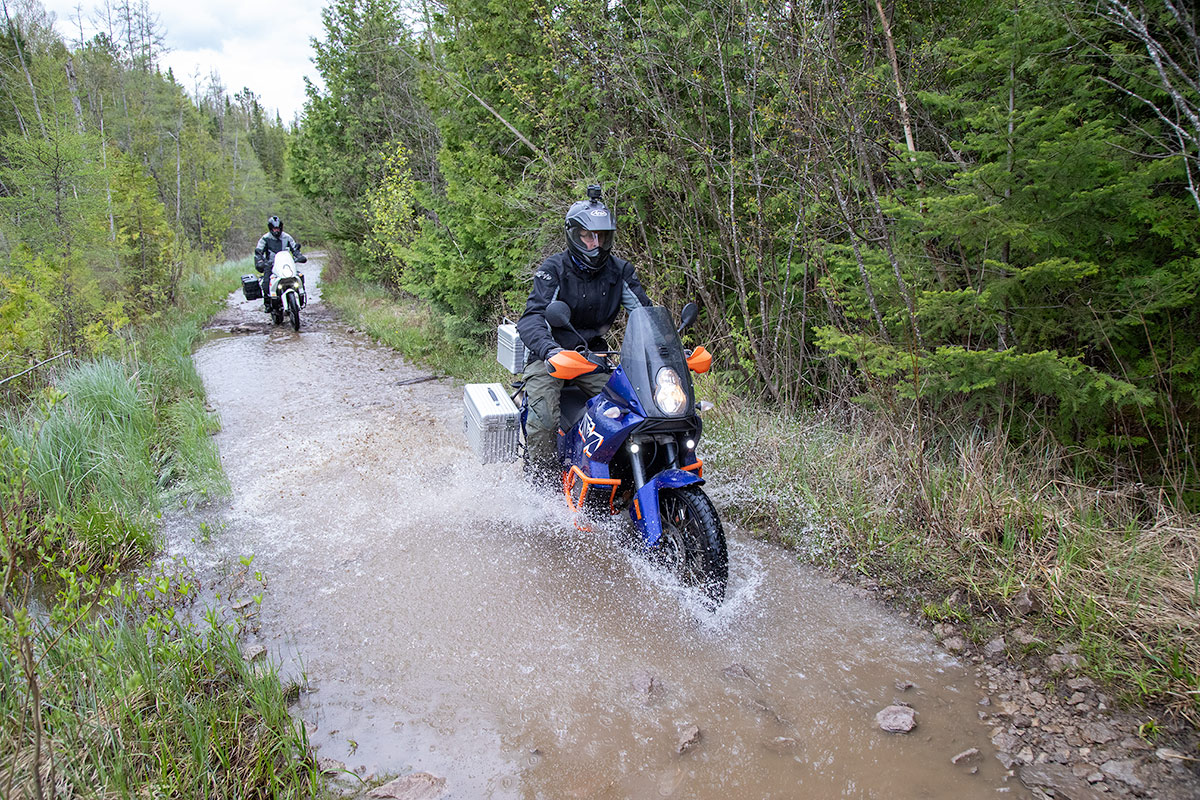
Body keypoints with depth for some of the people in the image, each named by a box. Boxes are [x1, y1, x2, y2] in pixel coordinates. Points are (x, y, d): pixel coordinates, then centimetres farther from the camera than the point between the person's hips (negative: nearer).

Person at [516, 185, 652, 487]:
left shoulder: (619, 271, 2)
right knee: (542, 419, -27)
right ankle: (538, 485, -12)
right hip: (550, 356, -3)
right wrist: (548, 349, -45)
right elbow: (532, 317, -23)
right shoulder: (554, 269, -11)